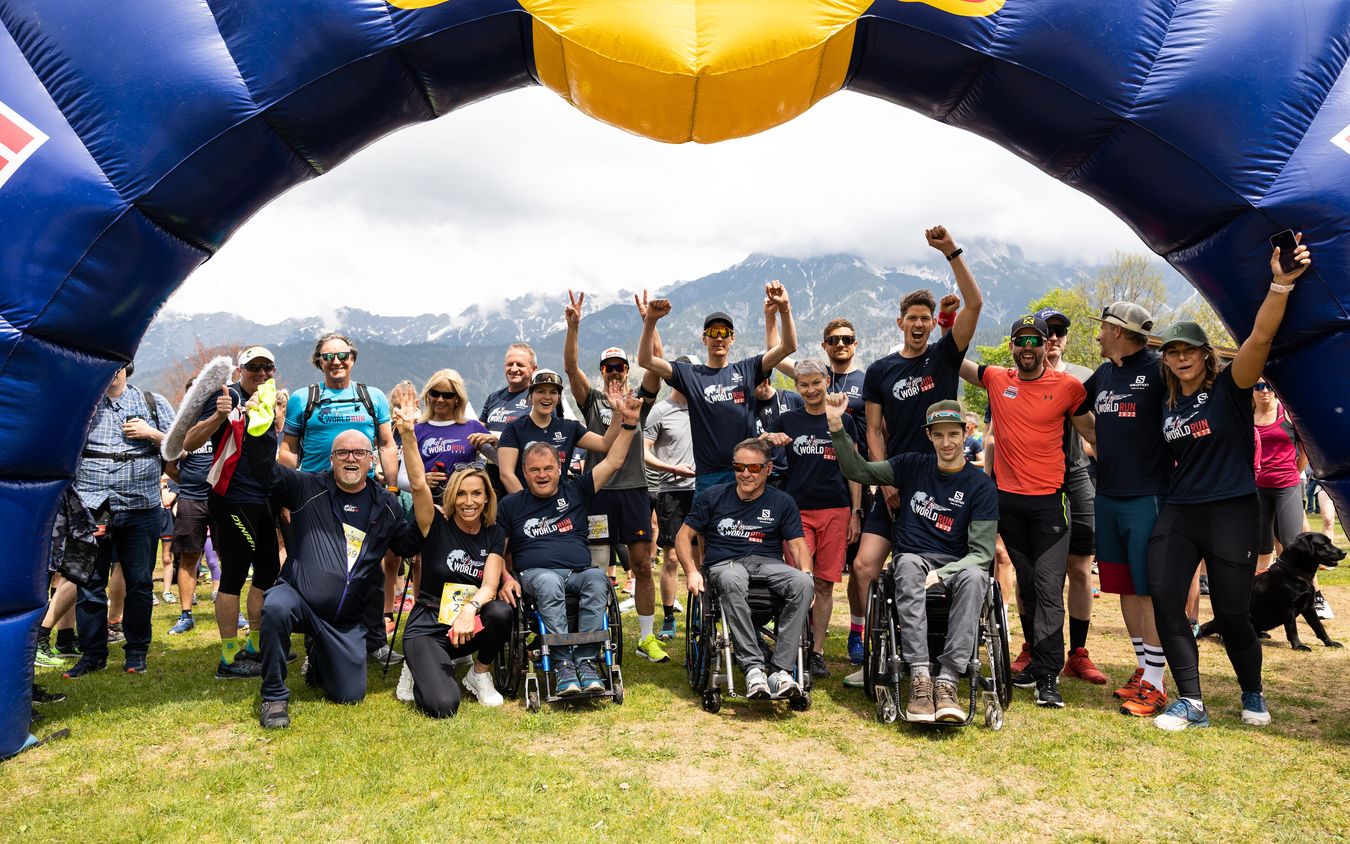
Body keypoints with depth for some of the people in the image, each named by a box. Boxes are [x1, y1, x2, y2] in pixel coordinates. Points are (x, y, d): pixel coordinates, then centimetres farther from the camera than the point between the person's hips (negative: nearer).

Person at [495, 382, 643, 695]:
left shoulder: (575, 491, 16)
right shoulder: (510, 504, 15)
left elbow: (613, 461, 10)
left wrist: (628, 422, -1)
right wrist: (506, 578, -6)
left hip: (579, 570, 1)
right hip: (535, 572, -1)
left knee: (597, 579, -34)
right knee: (549, 584, -38)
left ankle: (586, 661, -31)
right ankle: (562, 664, -34)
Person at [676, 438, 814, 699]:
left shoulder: (782, 502, 11)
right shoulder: (713, 497, 9)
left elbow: (798, 544, 9)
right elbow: (684, 536, 11)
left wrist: (806, 572, -13)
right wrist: (691, 571, -6)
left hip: (768, 563, 2)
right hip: (724, 564, -1)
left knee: (803, 583, -32)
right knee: (733, 582, -41)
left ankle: (780, 671, -34)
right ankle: (753, 668, -41)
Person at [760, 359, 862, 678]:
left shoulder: (843, 422, 10)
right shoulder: (787, 421, 8)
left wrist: (856, 513, 5)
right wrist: (768, 438, -13)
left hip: (835, 510, 1)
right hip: (796, 509, -1)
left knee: (825, 583, 3)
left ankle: (817, 651, 13)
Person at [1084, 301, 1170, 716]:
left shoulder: (1159, 369, -8)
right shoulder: (1102, 375, 14)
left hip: (1147, 496, -7)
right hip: (1107, 495, 7)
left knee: (1150, 588, -3)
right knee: (1125, 587, 12)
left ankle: (1154, 684, 4)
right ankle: (1142, 669, 24)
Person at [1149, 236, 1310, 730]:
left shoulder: (1230, 388, -4)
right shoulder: (1168, 406, 10)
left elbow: (1260, 338, -21)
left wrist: (1280, 284, -34)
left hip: (1231, 513, -5)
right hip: (1178, 512, 5)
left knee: (1230, 613, 2)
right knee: (1164, 599, -9)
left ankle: (1253, 694, 29)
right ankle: (1191, 703, 0)